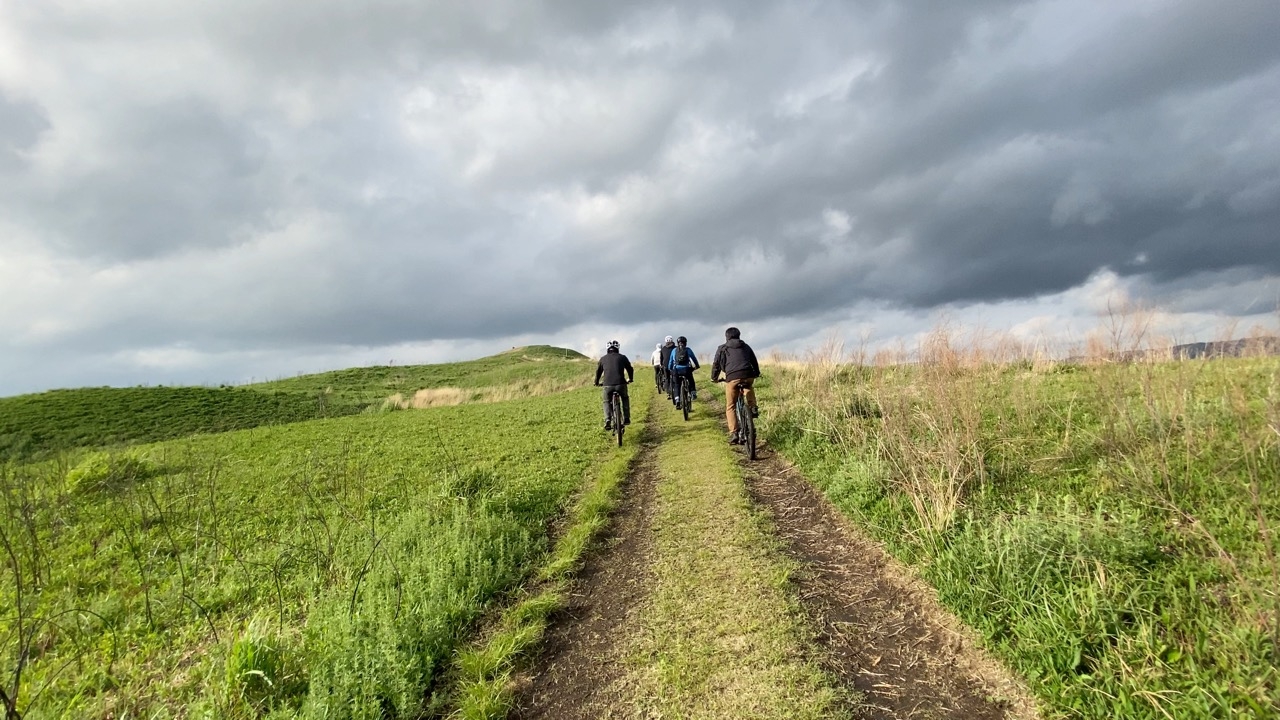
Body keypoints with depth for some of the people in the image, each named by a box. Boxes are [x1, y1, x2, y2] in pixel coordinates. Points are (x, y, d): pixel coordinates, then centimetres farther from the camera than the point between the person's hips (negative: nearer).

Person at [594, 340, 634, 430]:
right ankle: (626, 418, 21)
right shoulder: (622, 357, 11)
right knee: (625, 399, 28)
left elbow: (598, 371, 23)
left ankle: (607, 421, 4)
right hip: (621, 384, 0)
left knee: (606, 402, 23)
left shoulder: (603, 359, 14)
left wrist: (597, 383, 40)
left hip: (608, 385, 0)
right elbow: (630, 369, 21)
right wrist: (630, 379, 40)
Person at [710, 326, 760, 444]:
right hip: (748, 376, 3)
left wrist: (714, 378, 31)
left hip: (732, 378, -3)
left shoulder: (722, 348, 17)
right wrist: (756, 374, 47)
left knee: (730, 407, 8)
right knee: (748, 387, 40)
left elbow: (716, 364, 16)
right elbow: (754, 362, 31)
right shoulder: (746, 347, 25)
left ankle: (734, 434, -4)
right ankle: (753, 407, 19)